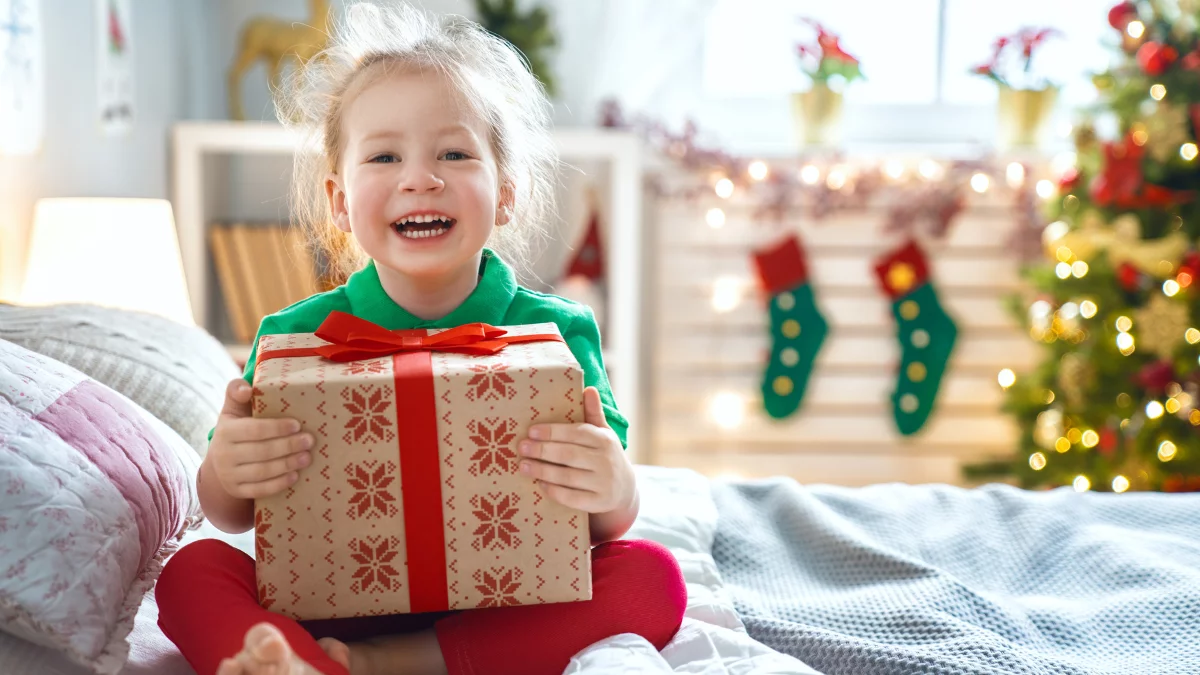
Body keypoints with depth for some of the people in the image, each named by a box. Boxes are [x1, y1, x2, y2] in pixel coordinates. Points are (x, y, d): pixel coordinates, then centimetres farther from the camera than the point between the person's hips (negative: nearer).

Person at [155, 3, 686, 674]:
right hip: (335, 605, 1)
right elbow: (231, 517, 3)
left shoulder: (559, 332, -6)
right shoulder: (298, 335, -4)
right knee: (193, 574, -19)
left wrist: (613, 490, -31)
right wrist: (225, 475, -22)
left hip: (504, 609, 0)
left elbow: (610, 524, -5)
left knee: (653, 579, -25)